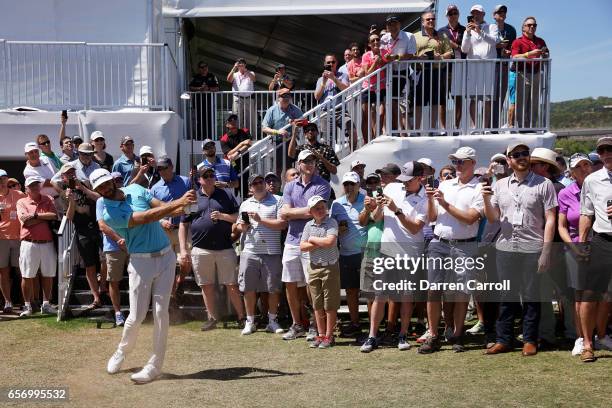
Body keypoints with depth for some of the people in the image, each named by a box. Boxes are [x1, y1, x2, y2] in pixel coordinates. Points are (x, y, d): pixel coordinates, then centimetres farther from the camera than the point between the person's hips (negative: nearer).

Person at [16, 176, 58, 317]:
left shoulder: (47, 200, 10)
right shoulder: (21, 202, 6)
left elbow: (54, 216, -6)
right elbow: (25, 221, -10)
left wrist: (35, 215, -9)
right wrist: (45, 217, -8)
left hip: (47, 243, 2)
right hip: (29, 243, -2)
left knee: (48, 275, 7)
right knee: (27, 276, 2)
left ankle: (46, 304, 18)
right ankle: (27, 306, 13)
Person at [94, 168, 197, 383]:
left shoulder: (136, 189, 8)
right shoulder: (108, 213, -10)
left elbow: (162, 208, 3)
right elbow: (147, 218, -18)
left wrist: (180, 205, -20)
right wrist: (178, 203, -21)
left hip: (166, 257, 3)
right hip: (141, 262, -3)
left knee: (160, 312, -3)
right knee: (137, 316, -3)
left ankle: (155, 365, 6)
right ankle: (122, 351, 28)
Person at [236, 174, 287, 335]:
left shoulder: (277, 201, 1)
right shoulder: (245, 204, 15)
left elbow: (282, 224, -9)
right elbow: (239, 226, 21)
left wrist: (260, 220, -12)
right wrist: (242, 227, -3)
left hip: (272, 253, -3)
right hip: (250, 252, 3)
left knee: (274, 289, 3)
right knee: (249, 288, 5)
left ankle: (272, 321, 17)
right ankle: (250, 322, 17)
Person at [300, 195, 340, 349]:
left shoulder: (332, 223, -8)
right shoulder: (308, 225, 6)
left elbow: (330, 241, -23)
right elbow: (302, 246, 0)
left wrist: (312, 240, -9)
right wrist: (320, 243, -12)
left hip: (330, 267, -5)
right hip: (314, 267, 5)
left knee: (330, 304, 1)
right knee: (317, 304, 11)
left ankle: (329, 336, 10)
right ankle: (321, 335, 20)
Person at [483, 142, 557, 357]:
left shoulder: (543, 184, 1)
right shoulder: (500, 185, 11)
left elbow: (550, 220, -3)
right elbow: (492, 218, 12)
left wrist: (546, 251, -9)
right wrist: (486, 199, -7)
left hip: (532, 249, -3)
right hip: (505, 248, 3)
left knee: (531, 297, 4)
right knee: (507, 296, 9)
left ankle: (530, 340, 16)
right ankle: (504, 340, 17)